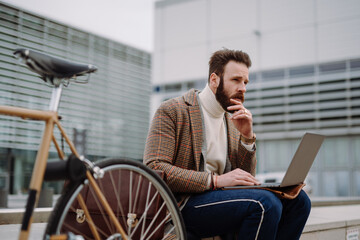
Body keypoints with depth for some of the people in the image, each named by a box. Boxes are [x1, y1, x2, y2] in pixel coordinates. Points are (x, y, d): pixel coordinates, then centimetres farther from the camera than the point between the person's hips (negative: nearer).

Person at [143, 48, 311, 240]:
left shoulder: (232, 120, 18)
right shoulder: (171, 110, -2)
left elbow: (244, 176, 16)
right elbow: (154, 169, -15)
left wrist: (247, 136, 0)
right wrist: (215, 180, -22)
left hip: (219, 197, 7)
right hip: (183, 203, -7)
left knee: (297, 199, -10)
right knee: (265, 202, -28)